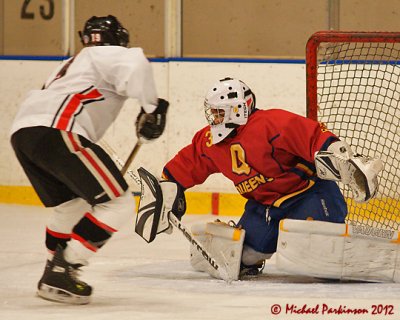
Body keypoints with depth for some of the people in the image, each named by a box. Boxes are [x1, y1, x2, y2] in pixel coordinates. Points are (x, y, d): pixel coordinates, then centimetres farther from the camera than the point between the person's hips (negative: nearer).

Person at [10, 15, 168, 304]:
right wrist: (151, 106, -6)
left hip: (22, 132, 9)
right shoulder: (109, 54, 12)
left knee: (71, 205, 26)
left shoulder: (73, 64, 37)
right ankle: (61, 273, -10)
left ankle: (54, 275, 29)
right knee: (118, 204, -5)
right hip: (57, 132, -9)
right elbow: (135, 64, -14)